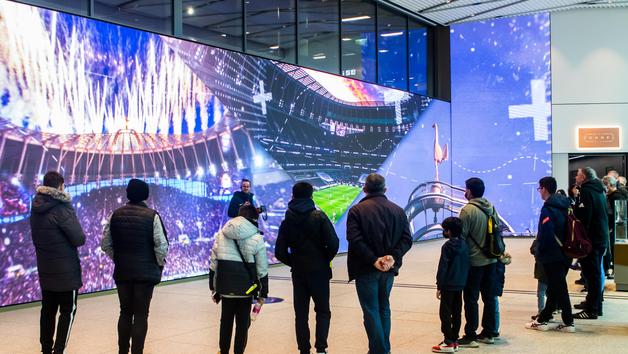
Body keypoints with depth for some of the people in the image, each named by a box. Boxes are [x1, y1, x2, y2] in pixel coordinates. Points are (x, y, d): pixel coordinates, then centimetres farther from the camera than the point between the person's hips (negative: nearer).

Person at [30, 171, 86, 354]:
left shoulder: (36, 208, 5)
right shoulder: (62, 208, -18)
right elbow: (79, 239, -17)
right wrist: (79, 236, 2)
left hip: (45, 270, 7)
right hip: (66, 271, -7)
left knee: (48, 310, 14)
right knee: (68, 310, 2)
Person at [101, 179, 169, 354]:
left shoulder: (116, 215, 2)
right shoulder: (152, 216, -11)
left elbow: (105, 244, 4)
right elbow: (161, 246, -15)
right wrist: (160, 264, 2)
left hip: (122, 271, 4)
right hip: (146, 272, -4)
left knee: (125, 312, 16)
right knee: (141, 314, 3)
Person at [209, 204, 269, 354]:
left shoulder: (221, 234, 2)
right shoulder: (257, 238, -8)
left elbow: (213, 263, 6)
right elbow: (262, 270, -6)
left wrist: (213, 287, 16)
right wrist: (263, 294, 4)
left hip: (225, 287, 3)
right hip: (246, 288, -3)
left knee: (226, 320, 18)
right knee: (243, 322, 10)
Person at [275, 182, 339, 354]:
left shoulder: (287, 221, 1)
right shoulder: (319, 217, -8)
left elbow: (280, 252, -1)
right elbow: (333, 243, -15)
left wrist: (294, 263, 11)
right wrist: (325, 260, 1)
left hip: (298, 273, 2)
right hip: (319, 272, -2)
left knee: (301, 314, 11)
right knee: (323, 311, 8)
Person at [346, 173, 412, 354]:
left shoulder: (357, 210, -7)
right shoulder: (398, 210, 6)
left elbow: (355, 240, -19)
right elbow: (406, 239, -3)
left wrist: (373, 260, -19)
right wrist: (393, 256, -13)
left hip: (366, 269, -5)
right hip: (389, 269, 5)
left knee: (371, 311, 2)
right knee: (384, 308, 19)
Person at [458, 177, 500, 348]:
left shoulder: (468, 210, -16)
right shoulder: (491, 208, 5)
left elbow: (461, 236, -16)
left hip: (474, 261, -7)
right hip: (491, 260, 7)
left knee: (471, 300, 1)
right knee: (489, 298, 14)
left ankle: (470, 336, 5)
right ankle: (488, 333, 22)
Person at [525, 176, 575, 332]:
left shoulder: (548, 209, -17)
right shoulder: (564, 206, 9)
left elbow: (545, 234, -23)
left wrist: (538, 252, -10)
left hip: (551, 256, -8)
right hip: (565, 254, 8)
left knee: (558, 289, -1)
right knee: (555, 287, 13)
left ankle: (568, 322, 6)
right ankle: (543, 319, 20)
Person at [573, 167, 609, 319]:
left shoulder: (586, 192, -14)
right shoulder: (599, 191, 15)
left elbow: (583, 218, -21)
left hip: (591, 239, -9)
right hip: (601, 238, 9)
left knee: (591, 274, -6)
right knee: (595, 273, 17)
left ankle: (592, 310, -4)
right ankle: (594, 303, 27)